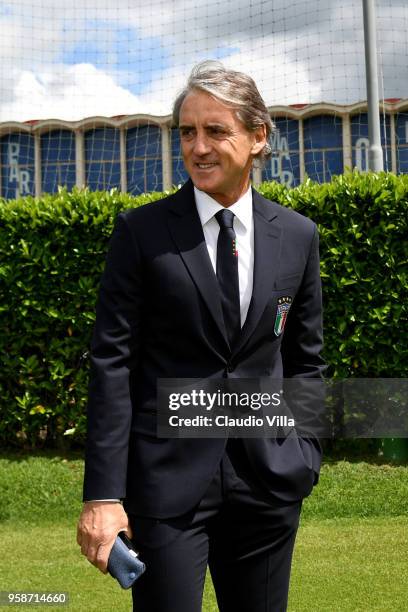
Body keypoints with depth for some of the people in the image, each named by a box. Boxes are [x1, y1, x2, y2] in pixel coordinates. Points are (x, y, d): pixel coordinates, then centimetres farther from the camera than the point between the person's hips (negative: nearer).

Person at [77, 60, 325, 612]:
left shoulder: (298, 236, 6)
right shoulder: (141, 231, -3)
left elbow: (305, 359, 13)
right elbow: (112, 362, -6)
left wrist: (306, 458, 6)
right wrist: (103, 494, -12)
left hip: (269, 480, 3)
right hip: (167, 478, -3)